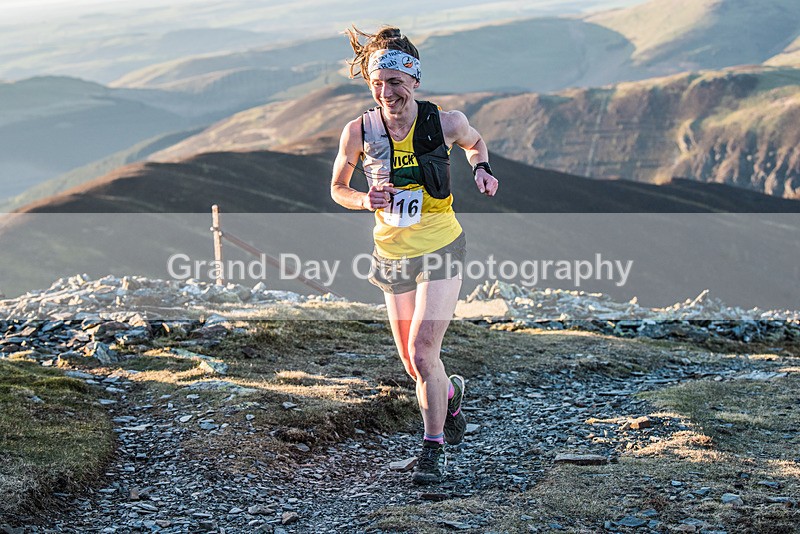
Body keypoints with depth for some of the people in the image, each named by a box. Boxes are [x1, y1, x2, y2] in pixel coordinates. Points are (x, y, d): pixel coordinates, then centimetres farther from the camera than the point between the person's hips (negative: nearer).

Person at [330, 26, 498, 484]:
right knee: (416, 368, 10)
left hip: (441, 249, -2)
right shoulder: (359, 131, -9)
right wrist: (366, 201, -16)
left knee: (422, 353, -15)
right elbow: (338, 188, 5)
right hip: (392, 256, 3)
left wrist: (482, 169, -8)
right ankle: (451, 393, 46)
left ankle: (434, 448, 2)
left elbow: (476, 143, 13)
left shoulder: (445, 122, -11)